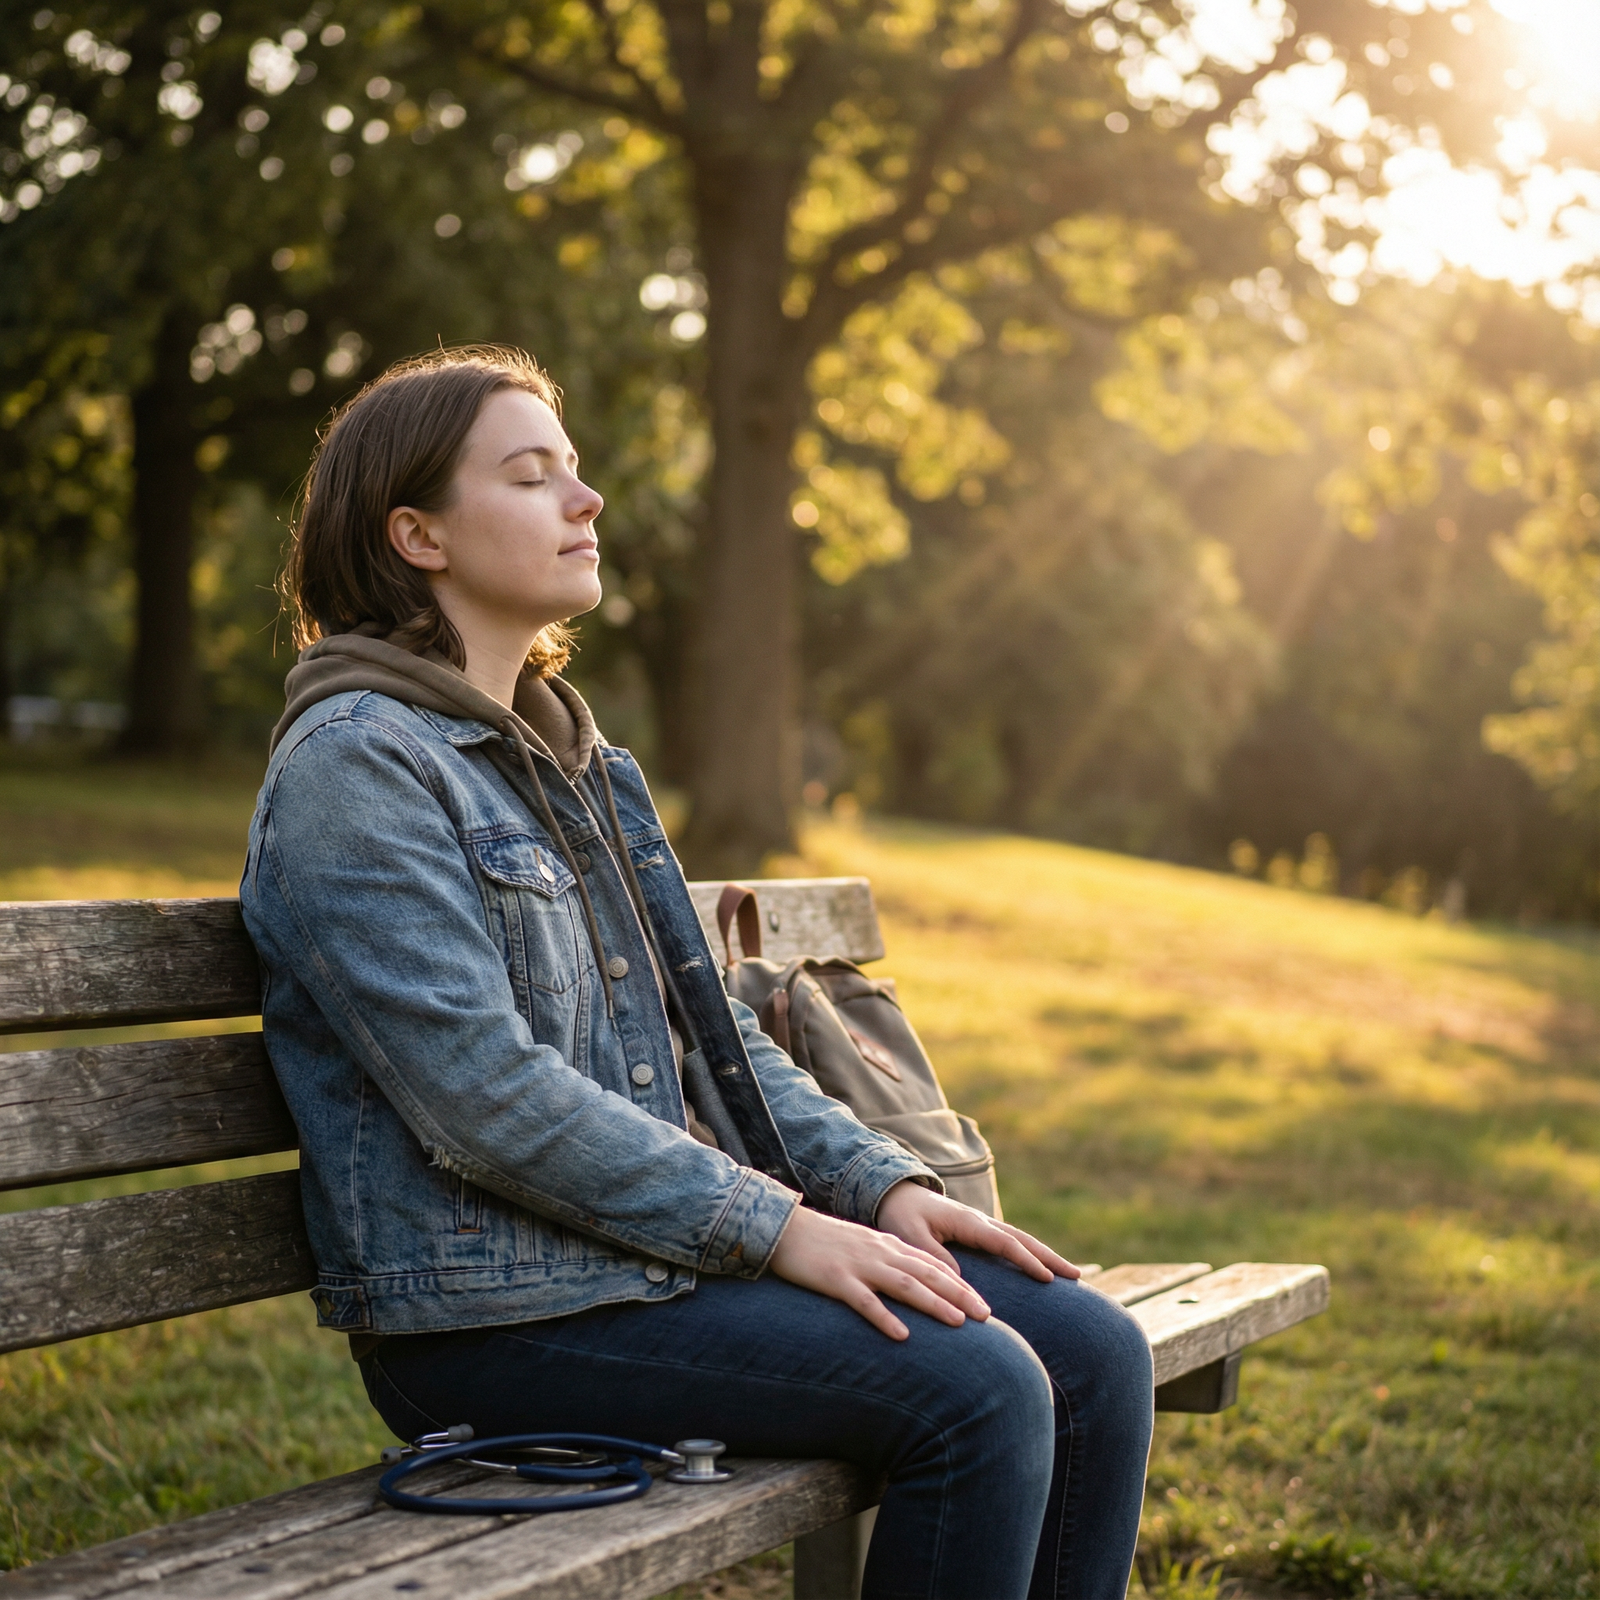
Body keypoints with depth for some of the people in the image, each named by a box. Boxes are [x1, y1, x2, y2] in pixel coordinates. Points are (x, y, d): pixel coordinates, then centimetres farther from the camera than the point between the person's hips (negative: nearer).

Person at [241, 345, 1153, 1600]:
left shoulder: (567, 756, 18)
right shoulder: (354, 764, -10)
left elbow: (706, 1027, 19)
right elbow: (487, 1091, -19)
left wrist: (880, 1182, 4)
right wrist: (777, 1228, -18)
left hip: (674, 1249, 9)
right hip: (501, 1308, -8)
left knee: (1094, 1353, -5)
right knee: (975, 1391, -23)